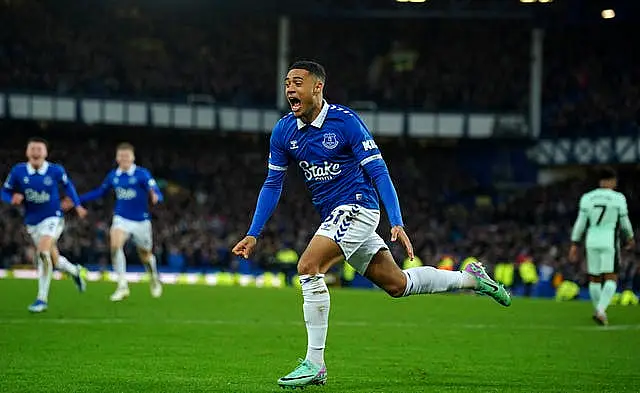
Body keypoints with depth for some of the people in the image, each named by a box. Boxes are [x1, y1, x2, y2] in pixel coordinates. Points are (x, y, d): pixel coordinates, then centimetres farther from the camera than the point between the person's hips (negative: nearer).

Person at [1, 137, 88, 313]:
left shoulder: (56, 170, -11)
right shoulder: (18, 171, -10)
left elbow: (68, 185, 9)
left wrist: (77, 205, 9)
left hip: (52, 218, -3)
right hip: (32, 222, 3)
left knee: (43, 253, -25)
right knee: (54, 260, 13)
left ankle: (42, 298, -18)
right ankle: (75, 271, 48)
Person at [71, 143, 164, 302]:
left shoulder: (142, 174, -12)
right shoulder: (113, 176, 0)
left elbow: (157, 194, -19)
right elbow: (99, 192, 16)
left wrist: (155, 197, -45)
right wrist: (78, 199, 10)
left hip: (141, 221, -2)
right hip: (121, 219, 2)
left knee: (145, 255, 13)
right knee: (115, 245, -26)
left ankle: (154, 279, 46)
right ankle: (122, 286, -22)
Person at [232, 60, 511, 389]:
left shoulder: (345, 121, -15)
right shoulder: (283, 131, 3)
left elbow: (378, 172, -15)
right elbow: (273, 184, 11)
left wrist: (397, 224, -22)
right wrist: (252, 234, 6)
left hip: (356, 207, -7)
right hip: (333, 216, 7)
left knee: (308, 267, -23)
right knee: (397, 284, 11)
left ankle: (314, 364, -18)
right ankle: (470, 278, 32)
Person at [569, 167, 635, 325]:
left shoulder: (587, 198, 3)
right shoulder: (618, 198, -5)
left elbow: (580, 222, 3)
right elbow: (624, 222, 4)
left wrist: (574, 245, 8)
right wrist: (630, 237, 23)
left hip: (592, 241, 4)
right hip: (609, 241, -4)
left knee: (594, 278, 14)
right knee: (611, 278, -2)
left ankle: (599, 312, 23)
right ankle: (601, 309, -20)